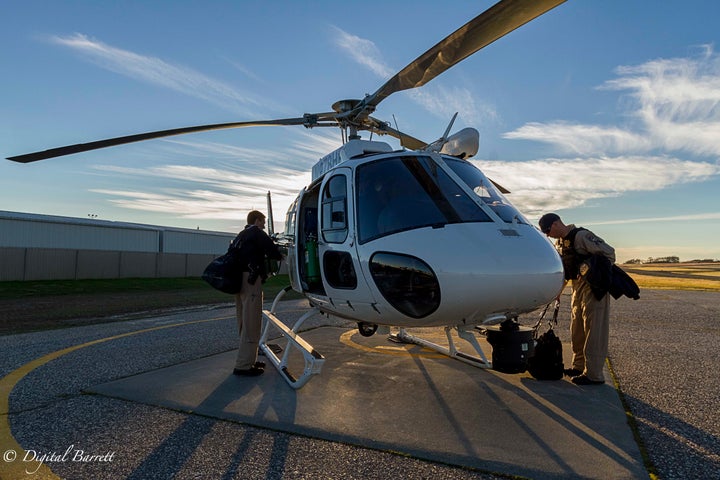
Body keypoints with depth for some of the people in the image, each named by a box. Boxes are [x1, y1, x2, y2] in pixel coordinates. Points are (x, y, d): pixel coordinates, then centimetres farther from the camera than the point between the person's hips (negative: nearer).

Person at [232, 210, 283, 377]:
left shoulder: (241, 235, 23)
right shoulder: (257, 233, -4)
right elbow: (272, 251, -12)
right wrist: (280, 256, 8)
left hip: (239, 280, 10)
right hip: (250, 280, -10)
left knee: (245, 323, 15)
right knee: (251, 323, -7)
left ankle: (248, 360, 23)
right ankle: (243, 366, -6)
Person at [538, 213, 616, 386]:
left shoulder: (581, 236, -18)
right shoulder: (561, 242, 11)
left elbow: (609, 252, -21)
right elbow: (563, 269, 19)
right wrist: (557, 290, 15)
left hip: (594, 288, -9)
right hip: (578, 287, 10)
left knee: (593, 331, -5)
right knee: (576, 329, 15)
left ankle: (594, 375, 2)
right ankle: (579, 366, 27)